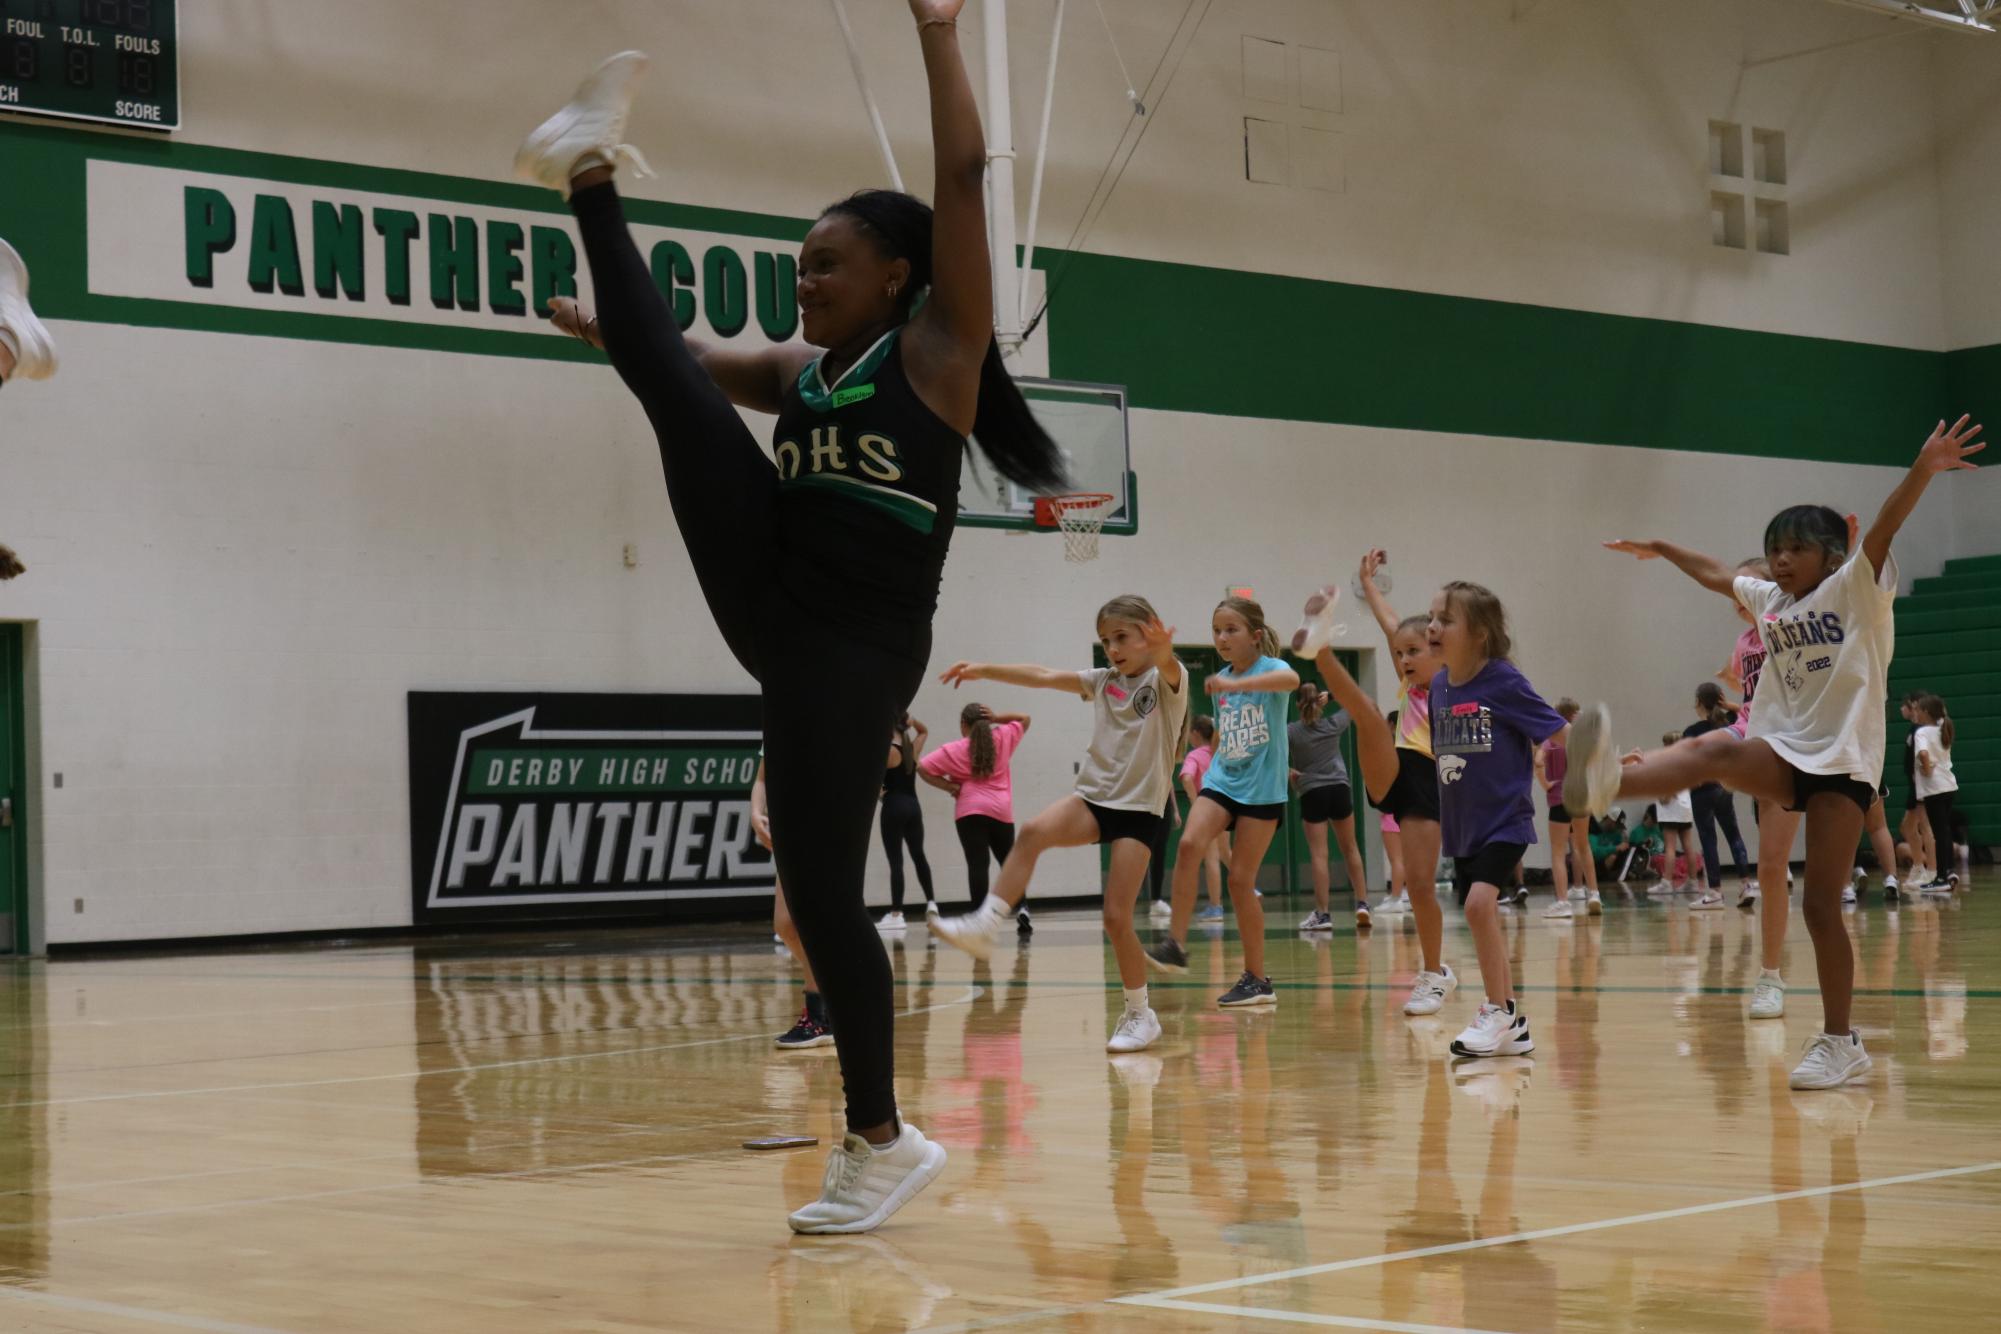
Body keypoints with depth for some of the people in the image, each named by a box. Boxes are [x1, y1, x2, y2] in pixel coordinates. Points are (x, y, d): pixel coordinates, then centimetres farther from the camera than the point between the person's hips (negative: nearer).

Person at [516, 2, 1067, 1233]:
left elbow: (964, 176, -10)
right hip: (767, 608, 6)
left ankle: (882, 1141, 8)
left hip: (855, 650, -6)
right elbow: (689, 366, 36)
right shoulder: (799, 371, 17)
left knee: (822, 894, -5)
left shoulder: (939, 348, -1)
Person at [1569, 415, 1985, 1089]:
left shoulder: (1855, 590, 1)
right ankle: (1605, 781, -57)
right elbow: (1714, 573, 35)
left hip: (1843, 758, -4)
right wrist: (1659, 548, 48)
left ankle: (1839, 1041, 2)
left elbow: (1881, 530, -17)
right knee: (1716, 751, -29)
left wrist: (1922, 471, -34)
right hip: (1783, 749, 4)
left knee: (1822, 903, -8)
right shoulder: (1768, 601, 17)